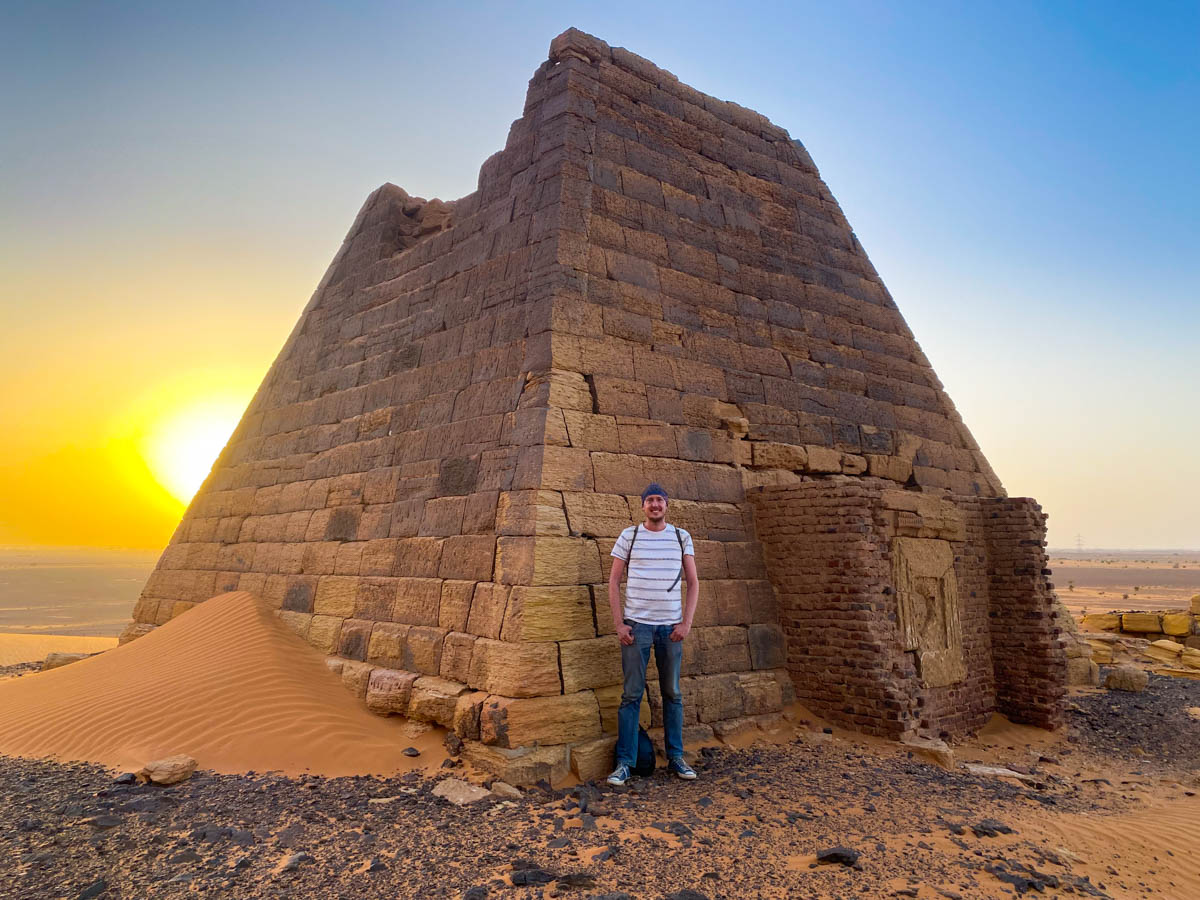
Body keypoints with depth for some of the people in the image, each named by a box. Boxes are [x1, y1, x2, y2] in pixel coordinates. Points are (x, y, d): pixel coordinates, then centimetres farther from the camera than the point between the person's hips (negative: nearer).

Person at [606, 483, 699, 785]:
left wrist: (686, 622, -3)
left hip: (671, 626, 2)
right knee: (631, 694, 0)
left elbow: (693, 582, 7)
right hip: (636, 624, -2)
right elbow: (614, 581, 2)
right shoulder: (629, 536, 2)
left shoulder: (681, 537, 6)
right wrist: (619, 624, -5)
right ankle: (624, 762, 7)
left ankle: (675, 757, 21)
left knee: (672, 693, 10)